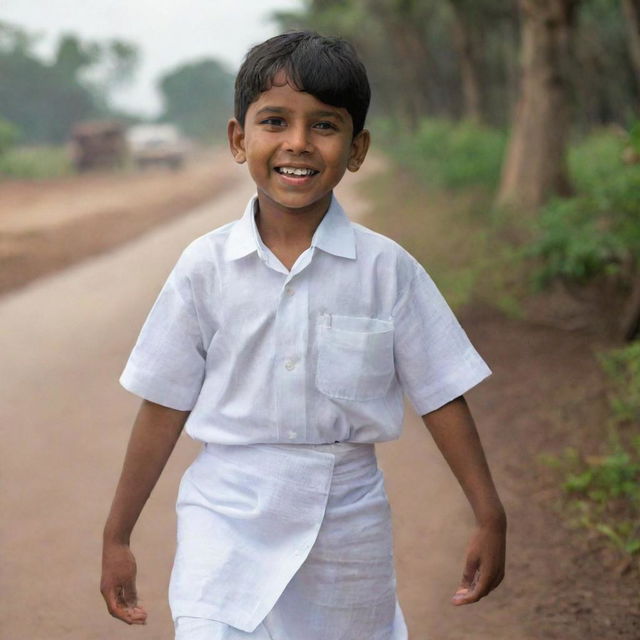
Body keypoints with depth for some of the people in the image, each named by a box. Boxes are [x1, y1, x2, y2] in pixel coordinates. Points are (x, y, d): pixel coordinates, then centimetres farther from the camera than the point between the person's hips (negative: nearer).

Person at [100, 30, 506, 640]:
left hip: (347, 518, 1)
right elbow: (165, 407, 2)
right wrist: (116, 537, 6)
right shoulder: (206, 266, -4)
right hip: (228, 519, -1)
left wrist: (489, 519, 2)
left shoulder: (386, 268, -5)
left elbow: (440, 396, 1)